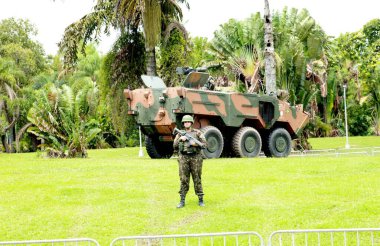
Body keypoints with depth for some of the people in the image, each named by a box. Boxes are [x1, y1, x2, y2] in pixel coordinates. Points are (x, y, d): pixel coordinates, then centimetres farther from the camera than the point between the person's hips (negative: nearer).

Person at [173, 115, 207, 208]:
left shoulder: (197, 133, 5)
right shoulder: (180, 134, 12)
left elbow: (204, 144, 0)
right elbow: (175, 146, 8)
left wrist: (195, 144, -15)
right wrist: (180, 139, -7)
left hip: (195, 158, -1)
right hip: (183, 158, 1)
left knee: (197, 179, 2)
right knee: (184, 180, -1)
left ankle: (201, 200, 10)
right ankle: (182, 201, 3)